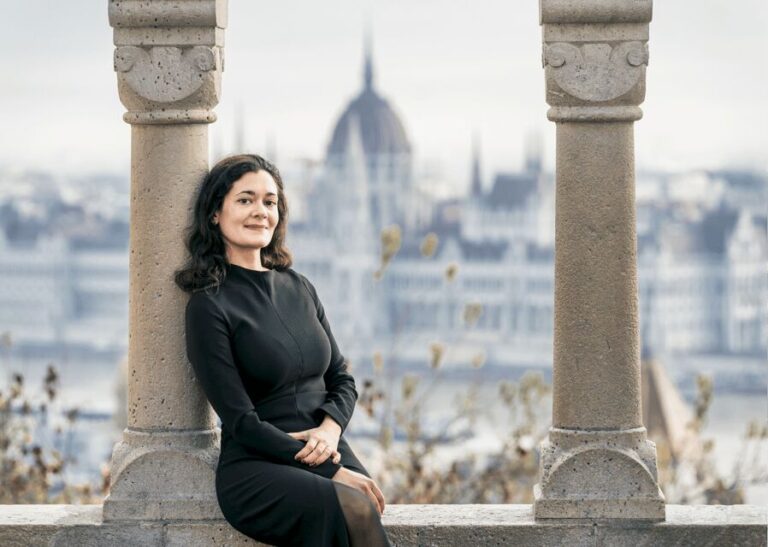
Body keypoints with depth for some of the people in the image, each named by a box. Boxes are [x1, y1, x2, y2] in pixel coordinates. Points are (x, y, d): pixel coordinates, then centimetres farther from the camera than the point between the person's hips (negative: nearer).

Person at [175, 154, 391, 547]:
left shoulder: (299, 289, 17)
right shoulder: (210, 305, -4)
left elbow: (342, 380, 20)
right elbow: (242, 422, -9)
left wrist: (330, 428, -5)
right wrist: (330, 473, -15)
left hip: (329, 452, 5)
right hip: (255, 470, -5)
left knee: (361, 510, -32)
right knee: (353, 512, -36)